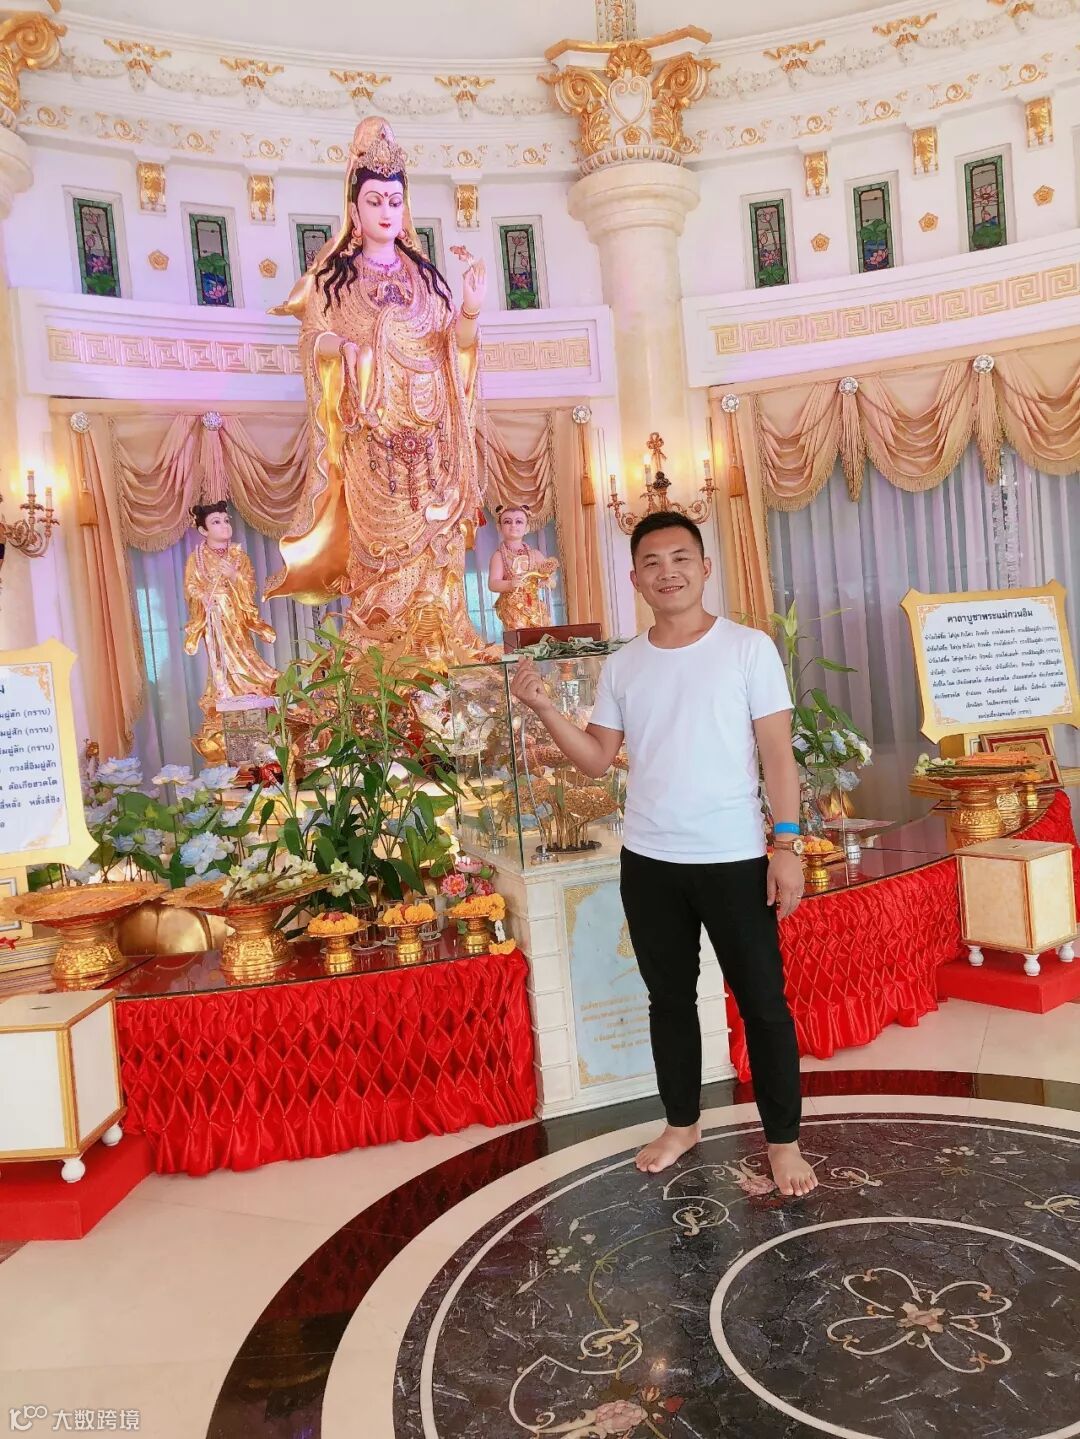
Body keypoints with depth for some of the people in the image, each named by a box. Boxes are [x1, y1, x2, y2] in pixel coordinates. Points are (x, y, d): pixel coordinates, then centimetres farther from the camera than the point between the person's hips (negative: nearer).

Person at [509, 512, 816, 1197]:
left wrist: (788, 845, -12)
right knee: (670, 998, 16)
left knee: (762, 1002, 5)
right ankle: (682, 1122, 34)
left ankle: (784, 1140, 21)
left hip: (734, 858, -4)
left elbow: (777, 753, -6)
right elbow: (597, 760, 5)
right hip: (648, 860, 4)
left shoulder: (749, 647, -5)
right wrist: (546, 709, -9)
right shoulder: (622, 666, 6)